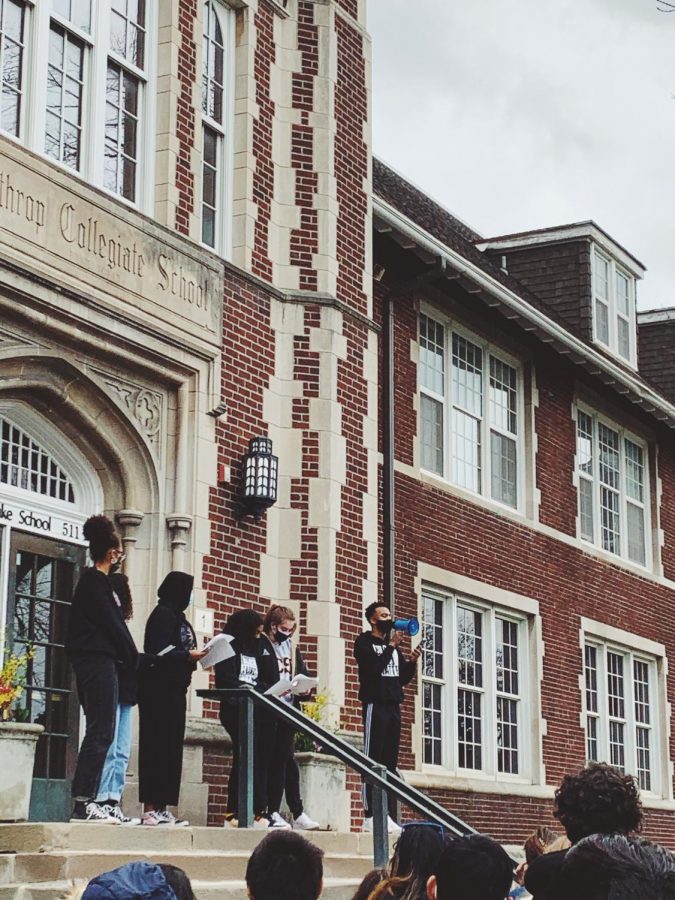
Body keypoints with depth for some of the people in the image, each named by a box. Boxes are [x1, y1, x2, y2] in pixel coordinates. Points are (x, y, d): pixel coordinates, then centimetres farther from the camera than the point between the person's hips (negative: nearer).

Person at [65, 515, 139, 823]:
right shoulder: (98, 581, -10)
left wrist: (127, 655, 12)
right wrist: (133, 658, -1)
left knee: (99, 732, 11)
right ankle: (84, 802, -13)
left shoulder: (89, 580, 19)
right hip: (99, 662, -10)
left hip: (90, 662, 10)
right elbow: (112, 624, -13)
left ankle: (85, 800, 9)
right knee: (100, 732, -10)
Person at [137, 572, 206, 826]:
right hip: (160, 689, -10)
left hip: (174, 690, 10)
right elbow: (157, 652, -17)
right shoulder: (163, 615, -8)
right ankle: (151, 808, -10)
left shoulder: (177, 617, 20)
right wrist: (189, 656, -15)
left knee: (172, 747, 7)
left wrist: (196, 656, 3)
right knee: (158, 747, -10)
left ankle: (162, 808, 8)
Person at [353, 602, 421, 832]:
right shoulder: (364, 642, 1)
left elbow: (404, 678, 19)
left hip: (393, 706, 7)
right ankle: (369, 816, -11)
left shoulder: (392, 644, 21)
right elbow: (374, 668, -15)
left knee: (390, 761, 4)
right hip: (375, 704, -7)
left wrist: (411, 662, 1)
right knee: (373, 760, -9)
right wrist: (392, 646, -14)